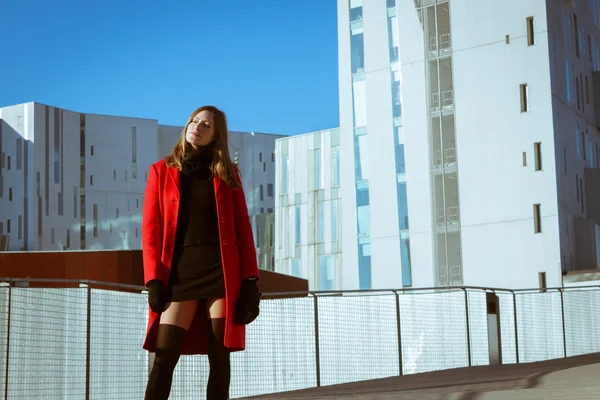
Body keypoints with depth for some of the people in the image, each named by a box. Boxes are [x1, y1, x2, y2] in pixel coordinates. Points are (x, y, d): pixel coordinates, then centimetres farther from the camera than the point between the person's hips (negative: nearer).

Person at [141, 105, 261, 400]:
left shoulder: (227, 173, 11)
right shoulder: (162, 171, 11)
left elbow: (243, 229, 7)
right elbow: (151, 230, 5)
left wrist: (250, 280, -2)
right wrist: (154, 279, -6)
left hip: (222, 271, 0)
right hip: (180, 272, 0)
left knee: (219, 357, 1)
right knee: (164, 358, -8)